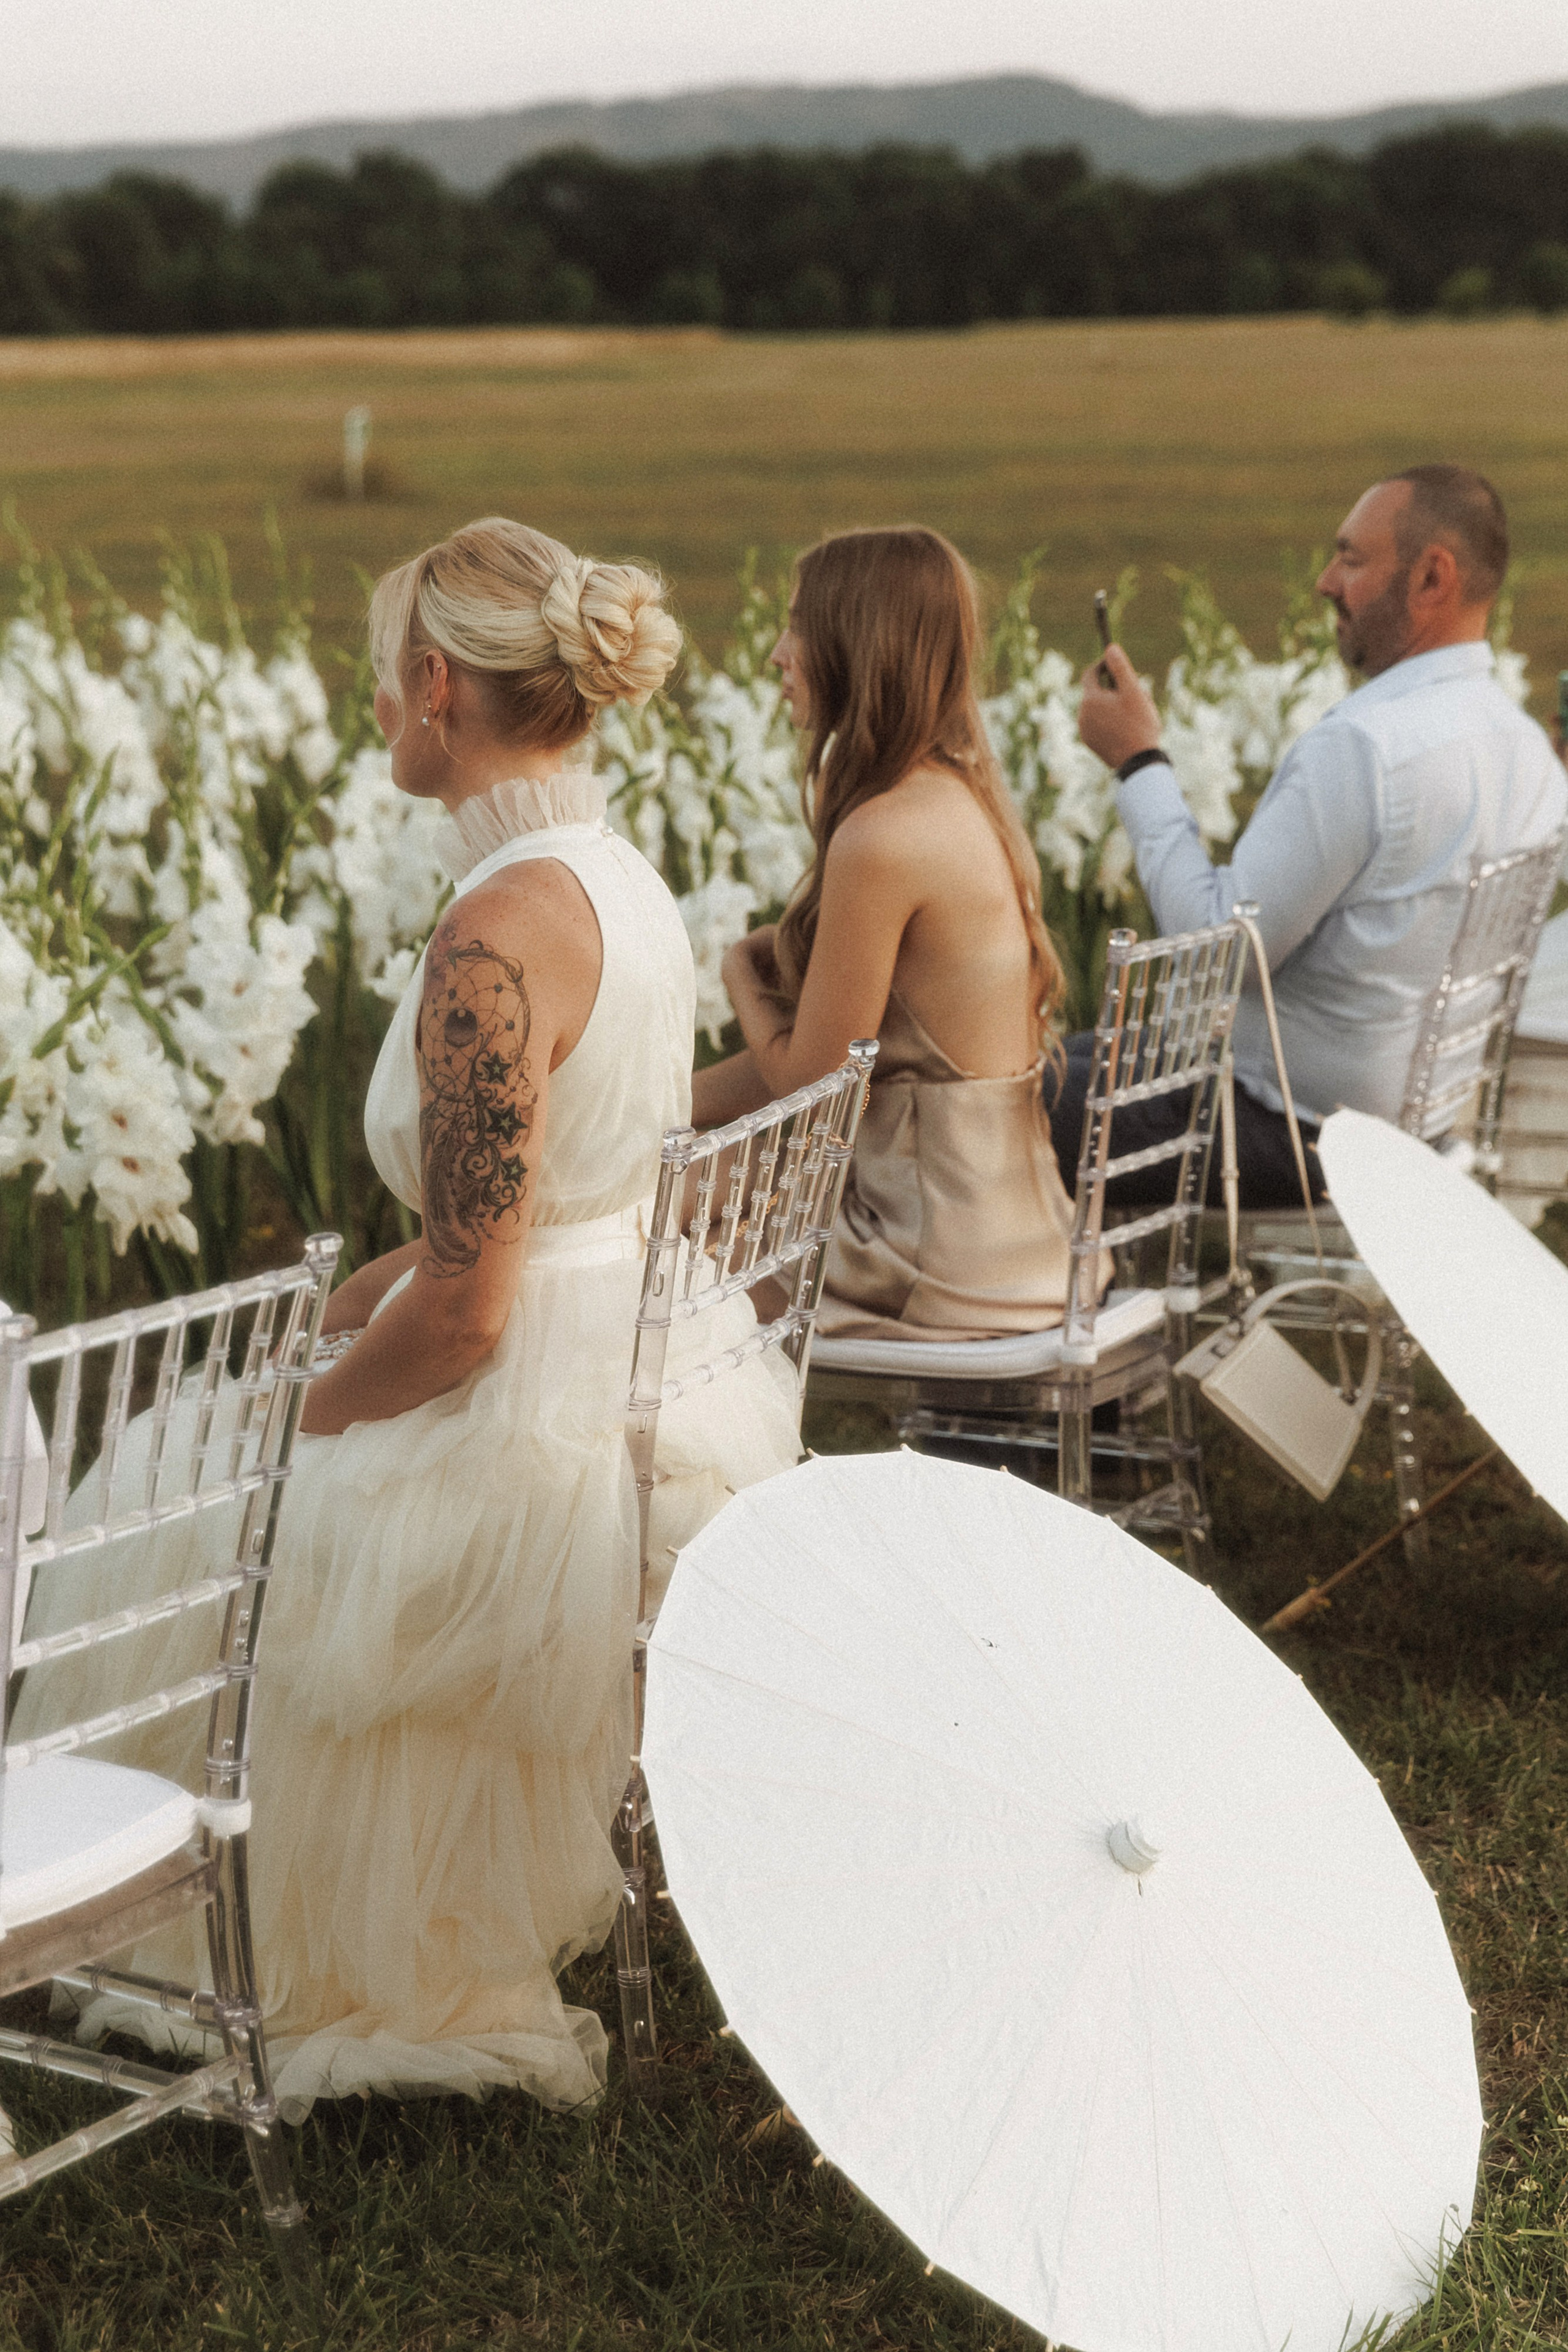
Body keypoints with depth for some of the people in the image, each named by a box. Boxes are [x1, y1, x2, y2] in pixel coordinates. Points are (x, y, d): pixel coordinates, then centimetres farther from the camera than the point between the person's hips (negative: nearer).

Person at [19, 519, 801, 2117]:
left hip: (543, 1458, -9)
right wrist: (349, 1305, 15)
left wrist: (300, 1418, -6)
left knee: (182, 1534, 14)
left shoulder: (495, 940, -25)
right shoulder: (625, 884, 5)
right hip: (654, 1380, 9)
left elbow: (462, 1316, -23)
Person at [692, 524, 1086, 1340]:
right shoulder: (964, 799, 8)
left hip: (942, 1266, -9)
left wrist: (741, 974, 5)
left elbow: (809, 1083, -14)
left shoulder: (881, 839, -22)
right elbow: (839, 1050, 13)